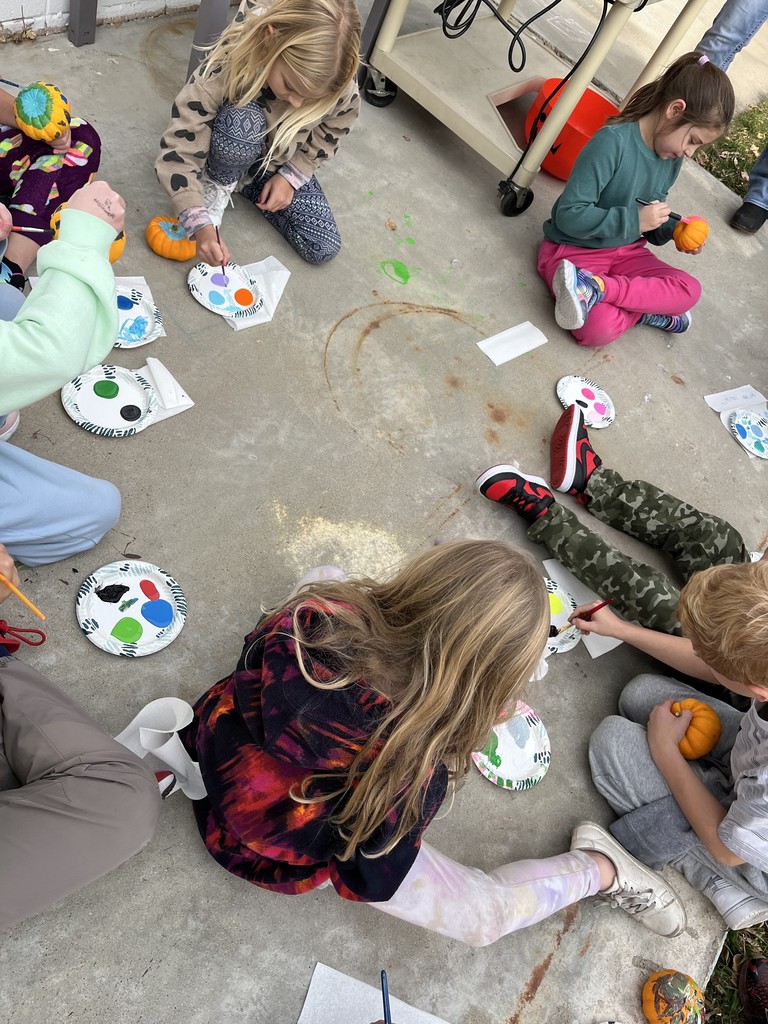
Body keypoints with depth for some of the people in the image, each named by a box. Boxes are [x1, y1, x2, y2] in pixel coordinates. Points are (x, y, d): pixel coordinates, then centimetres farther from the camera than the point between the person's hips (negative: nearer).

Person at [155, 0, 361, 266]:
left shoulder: (337, 82, -30)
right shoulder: (225, 65, -37)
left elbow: (331, 132, -6)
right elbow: (180, 149, -34)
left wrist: (292, 176, -15)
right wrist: (200, 224, -46)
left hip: (281, 163, 4)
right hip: (235, 144, -3)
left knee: (324, 249, -11)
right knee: (241, 123, -40)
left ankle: (247, 184, 10)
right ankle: (219, 185, -6)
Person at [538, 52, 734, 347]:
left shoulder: (672, 160, 4)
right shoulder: (613, 142, -22)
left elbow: (653, 219, 17)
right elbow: (569, 215, -25)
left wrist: (674, 231, -5)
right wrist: (634, 220, -25)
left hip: (626, 250, 9)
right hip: (574, 249, -8)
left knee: (689, 289, -17)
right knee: (600, 328, -36)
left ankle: (594, 289, -22)